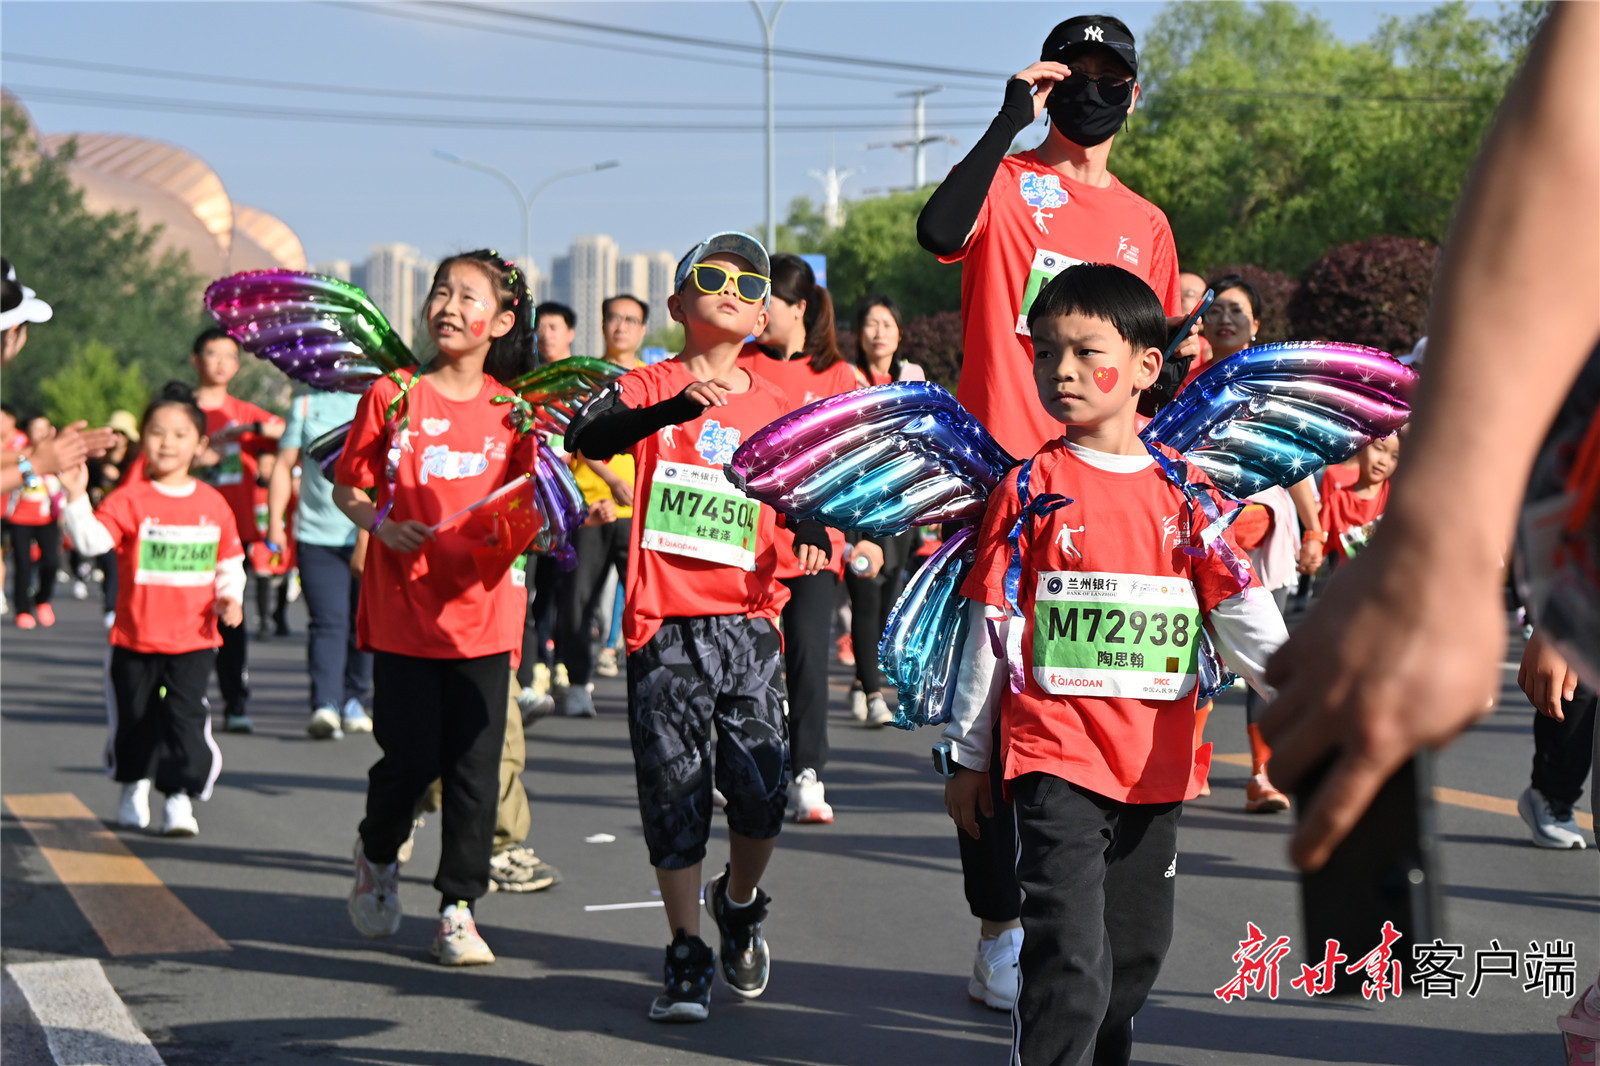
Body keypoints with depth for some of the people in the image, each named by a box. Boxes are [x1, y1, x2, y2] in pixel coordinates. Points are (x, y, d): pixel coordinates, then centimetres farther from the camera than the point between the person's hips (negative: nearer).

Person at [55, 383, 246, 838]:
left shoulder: (213, 504, 3)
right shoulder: (131, 499, -6)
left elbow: (230, 561, 15)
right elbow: (92, 539, -21)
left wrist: (229, 597, -1)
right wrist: (77, 496, -34)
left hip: (194, 638, 0)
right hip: (136, 635, 0)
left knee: (185, 715, -9)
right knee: (133, 716, 14)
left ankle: (181, 798, -3)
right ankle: (134, 787, 37)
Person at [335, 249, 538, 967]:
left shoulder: (512, 409, 4)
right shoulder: (393, 396, -1)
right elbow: (346, 487, 6)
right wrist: (382, 524, -12)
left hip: (482, 611, 2)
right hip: (402, 611, -2)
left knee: (475, 766, 1)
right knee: (411, 758, -4)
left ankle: (458, 908, 12)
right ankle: (378, 856, 27)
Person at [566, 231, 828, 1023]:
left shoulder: (775, 406, 10)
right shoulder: (650, 386, 0)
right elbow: (584, 437, -19)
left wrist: (811, 537, -4)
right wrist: (679, 407, -34)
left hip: (748, 617, 2)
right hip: (665, 622, -2)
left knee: (761, 788, -4)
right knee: (674, 789, 1)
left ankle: (739, 904, 27)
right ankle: (687, 957, 14)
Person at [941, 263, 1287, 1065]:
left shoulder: (1185, 490, 5)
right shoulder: (1032, 488, -1)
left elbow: (1240, 614, 2)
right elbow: (992, 629, 3)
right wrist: (968, 756, 5)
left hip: (1157, 757, 4)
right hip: (1056, 757, -3)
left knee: (1136, 950, 15)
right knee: (1071, 960, -13)